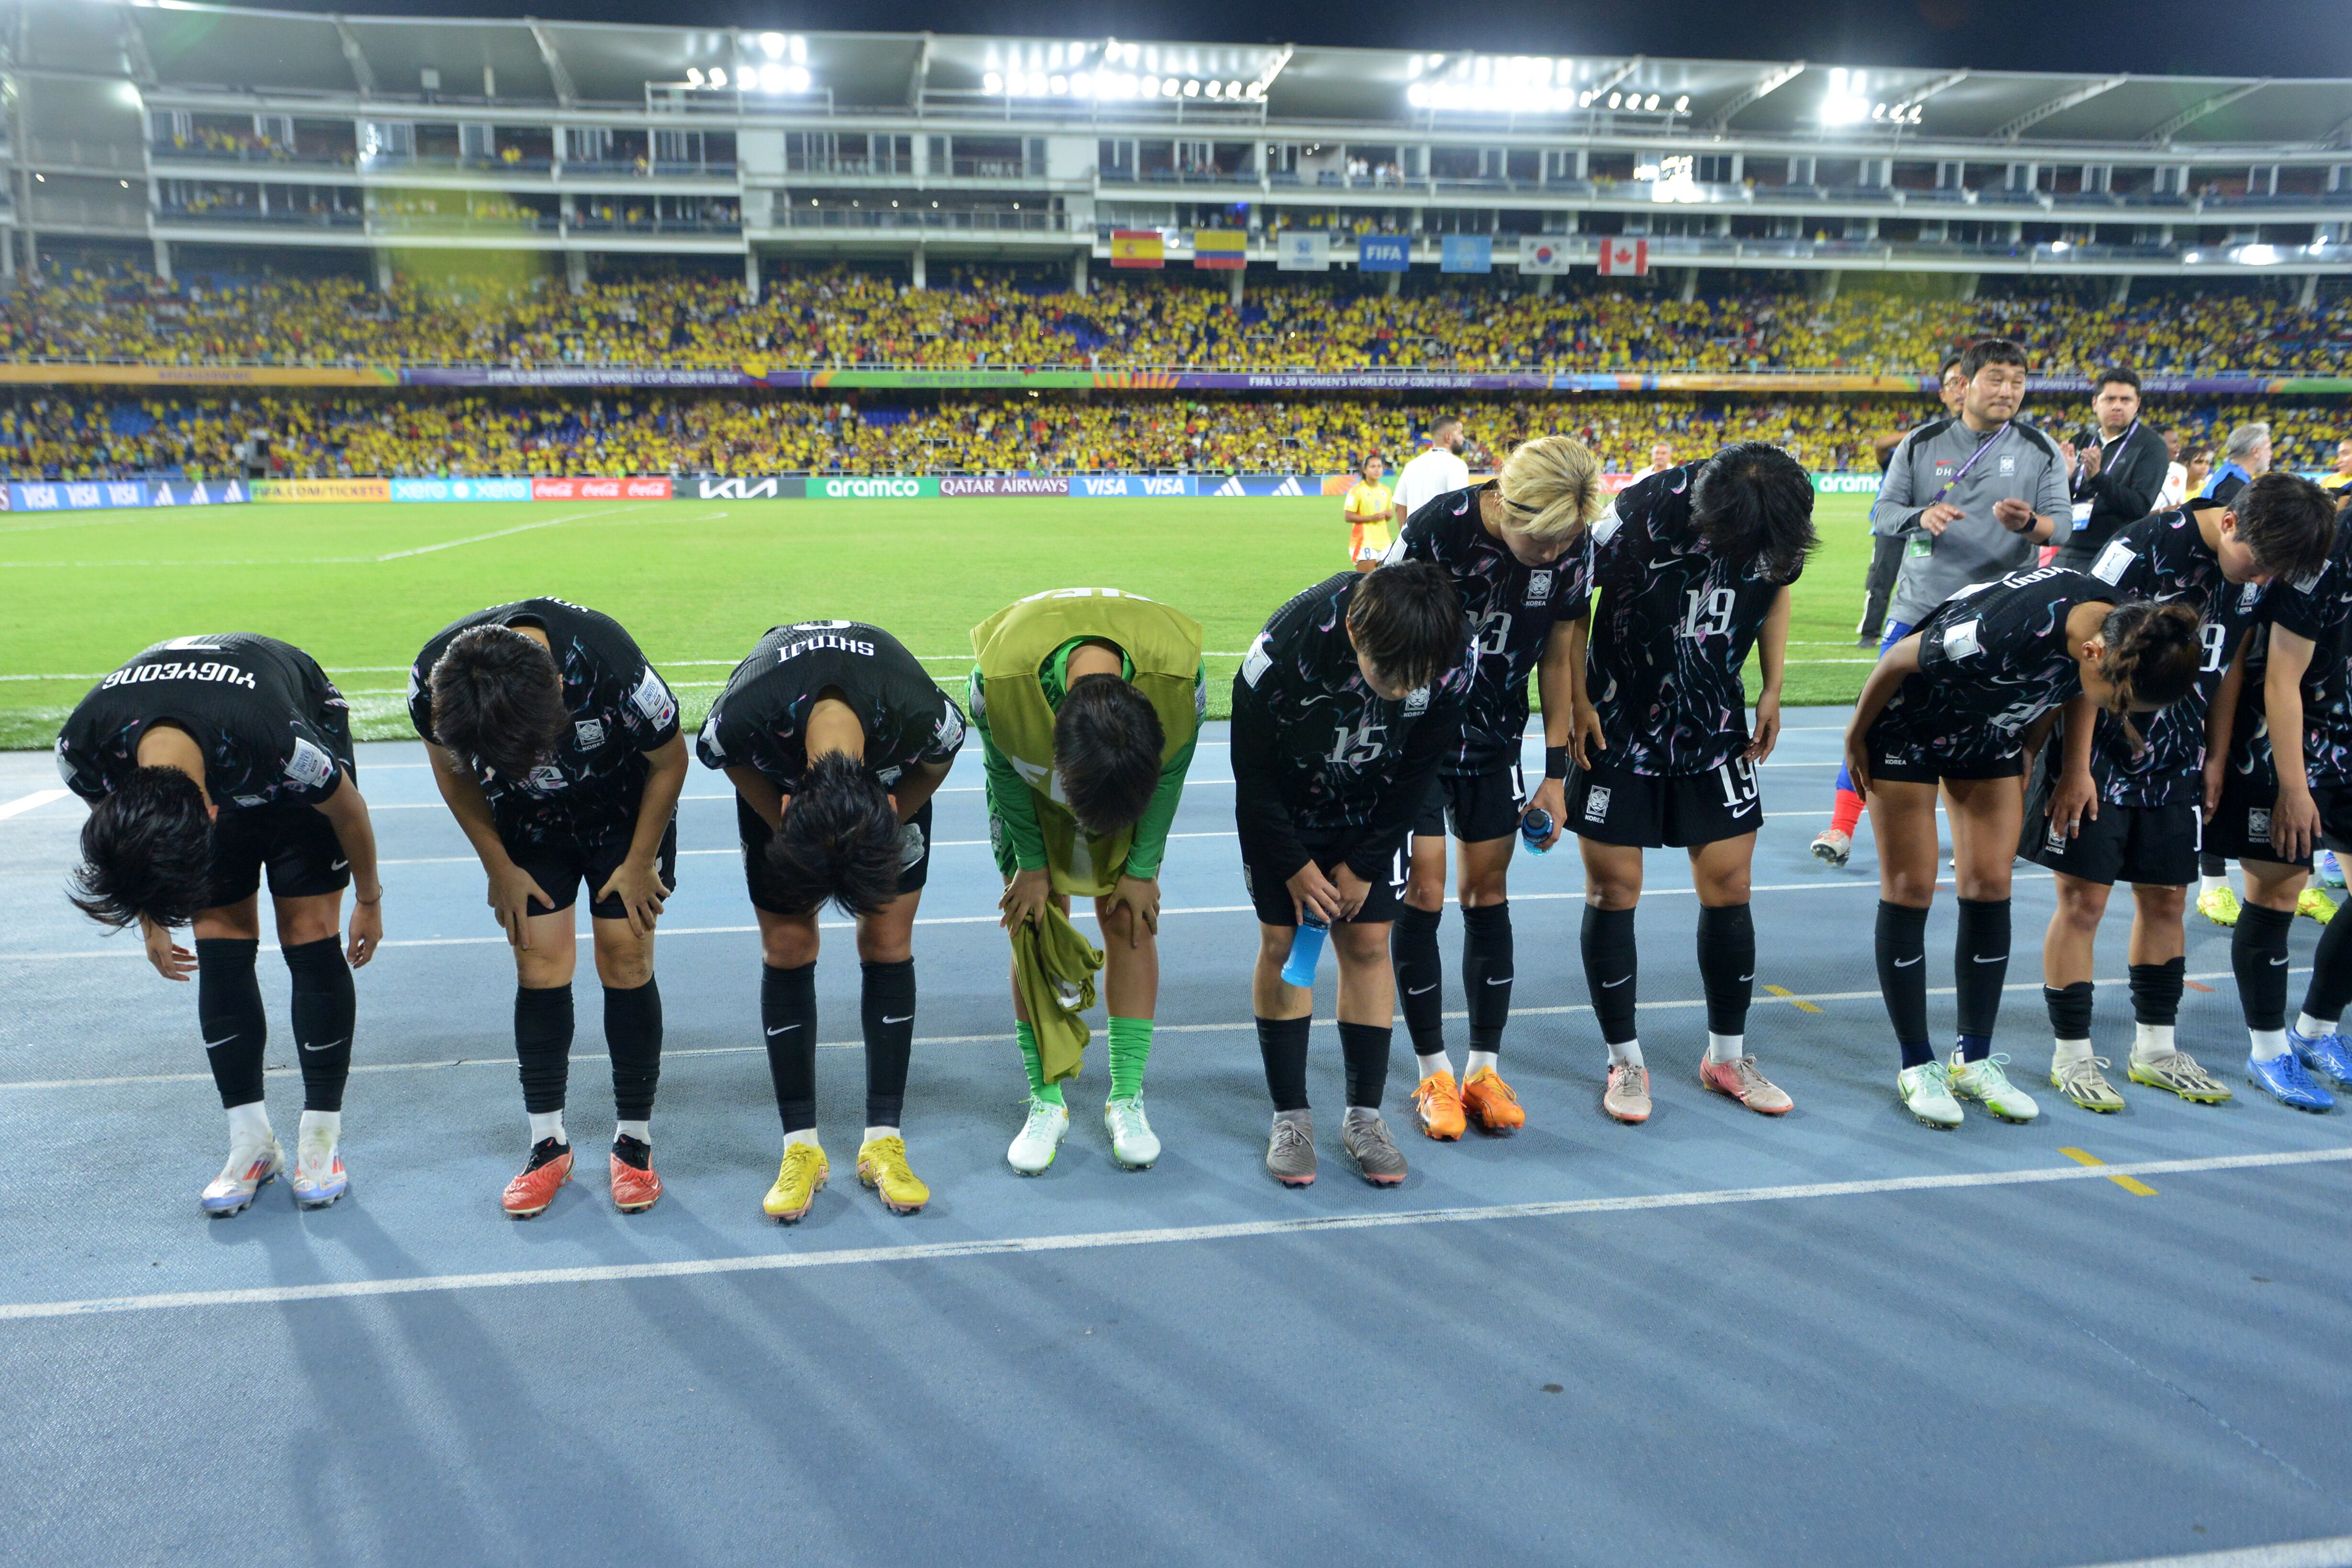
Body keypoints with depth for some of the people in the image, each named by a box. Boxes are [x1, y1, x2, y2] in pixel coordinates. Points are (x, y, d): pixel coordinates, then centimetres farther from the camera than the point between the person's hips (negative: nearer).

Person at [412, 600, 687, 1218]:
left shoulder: (610, 665, -38)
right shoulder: (432, 682, -28)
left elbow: (669, 762, -18)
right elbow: (453, 774, -6)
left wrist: (640, 862, -10)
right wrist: (500, 868, -3)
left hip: (625, 811, -2)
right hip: (528, 824, 2)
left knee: (625, 956, -5)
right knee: (540, 962, -4)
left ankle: (635, 1141, 7)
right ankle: (548, 1143, 9)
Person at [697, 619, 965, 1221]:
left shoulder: (923, 718, -42)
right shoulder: (739, 721, -42)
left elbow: (936, 763, -15)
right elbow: (737, 764, -15)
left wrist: (877, 834, -13)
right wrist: (796, 836, -14)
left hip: (894, 766, 0)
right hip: (775, 767, 0)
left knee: (888, 939, -6)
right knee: (787, 944, -5)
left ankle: (883, 1141, 5)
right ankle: (801, 1149, 6)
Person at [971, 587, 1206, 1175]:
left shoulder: (1180, 677, -38)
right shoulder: (1000, 677, -39)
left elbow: (1170, 775, -16)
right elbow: (1005, 773, -17)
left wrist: (1142, 870, -9)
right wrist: (1031, 864, -9)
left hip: (1137, 785, 1)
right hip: (1030, 784, 0)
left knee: (1129, 920, -4)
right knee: (1037, 926, -5)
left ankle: (1128, 1098, 7)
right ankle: (1045, 1102, 7)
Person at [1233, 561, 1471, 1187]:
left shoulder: (1453, 661, -29)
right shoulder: (1282, 652, -36)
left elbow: (1416, 773, -12)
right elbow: (1253, 773, -19)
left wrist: (1362, 863, -9)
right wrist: (1294, 866, -13)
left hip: (1372, 816, 2)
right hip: (1282, 812, -2)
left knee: (1368, 943, -1)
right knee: (1282, 941, -3)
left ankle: (1365, 1116, 11)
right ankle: (1290, 1116, 9)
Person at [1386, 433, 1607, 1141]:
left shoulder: (1570, 551, -11)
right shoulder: (1436, 530, -24)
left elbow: (1558, 659, 0)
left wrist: (1556, 777, 2)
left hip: (1493, 741, 4)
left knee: (1488, 890, 7)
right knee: (1423, 893, -4)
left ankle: (1485, 1068, 18)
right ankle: (1435, 1074, 10)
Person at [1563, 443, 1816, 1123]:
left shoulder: (1779, 529, -11)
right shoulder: (1642, 515, -24)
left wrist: (1772, 692, 6)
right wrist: (1575, 703, -10)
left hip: (1717, 730, 4)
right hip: (1618, 728, -3)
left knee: (1729, 885, 5)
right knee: (1614, 888, -1)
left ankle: (1727, 1057, 22)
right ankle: (1625, 1062, 15)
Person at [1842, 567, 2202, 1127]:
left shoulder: (2125, 632, -19)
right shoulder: (2001, 633, -41)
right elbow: (1899, 660, -23)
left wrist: (2027, 749, 12)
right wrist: (1856, 737, -10)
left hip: (1992, 734, 6)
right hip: (1909, 724, -6)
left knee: (1990, 889, 3)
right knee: (1910, 891, -3)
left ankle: (1975, 1060, 14)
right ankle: (1917, 1066, 7)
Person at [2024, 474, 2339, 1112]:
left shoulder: (2259, 568, 1)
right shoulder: (2143, 549, -19)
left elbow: (2229, 668, 12)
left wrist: (2215, 756, 11)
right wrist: (2075, 767, -17)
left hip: (2176, 765, 7)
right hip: (2098, 757, -6)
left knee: (2166, 899, 12)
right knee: (2084, 899, -3)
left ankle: (2155, 1048, 25)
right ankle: (2071, 1057, 8)